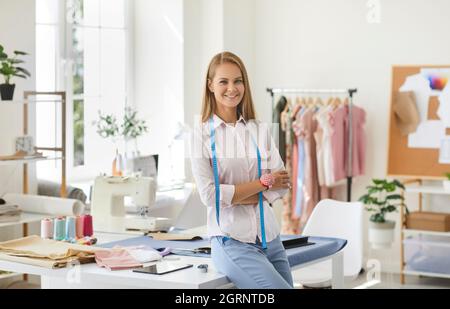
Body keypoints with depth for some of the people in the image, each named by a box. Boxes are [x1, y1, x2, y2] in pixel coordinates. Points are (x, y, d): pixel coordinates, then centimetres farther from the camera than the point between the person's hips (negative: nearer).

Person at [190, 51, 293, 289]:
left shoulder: (260, 130, 9)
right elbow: (209, 194, -10)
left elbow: (281, 185, 4)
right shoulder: (202, 133, -2)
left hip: (269, 237, 5)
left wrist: (237, 195, -8)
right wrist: (263, 182, -6)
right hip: (232, 241, -5)